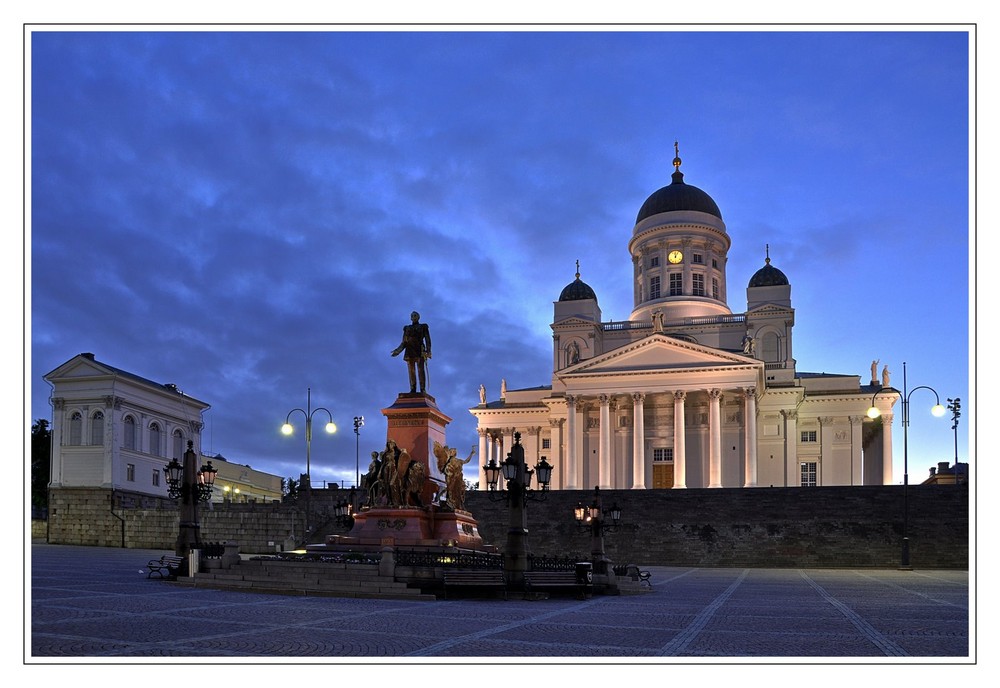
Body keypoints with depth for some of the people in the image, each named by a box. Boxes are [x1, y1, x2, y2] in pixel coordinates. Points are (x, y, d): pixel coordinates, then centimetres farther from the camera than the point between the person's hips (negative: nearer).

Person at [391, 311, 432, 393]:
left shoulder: (423, 327, 10)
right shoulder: (407, 328, 20)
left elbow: (427, 340, 1)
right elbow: (404, 342, 16)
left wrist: (428, 350, -14)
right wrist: (398, 350, 1)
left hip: (420, 350, -4)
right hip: (409, 350, 4)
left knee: (421, 370, -11)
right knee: (411, 371, -4)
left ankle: (423, 390, -15)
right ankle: (413, 390, -5)